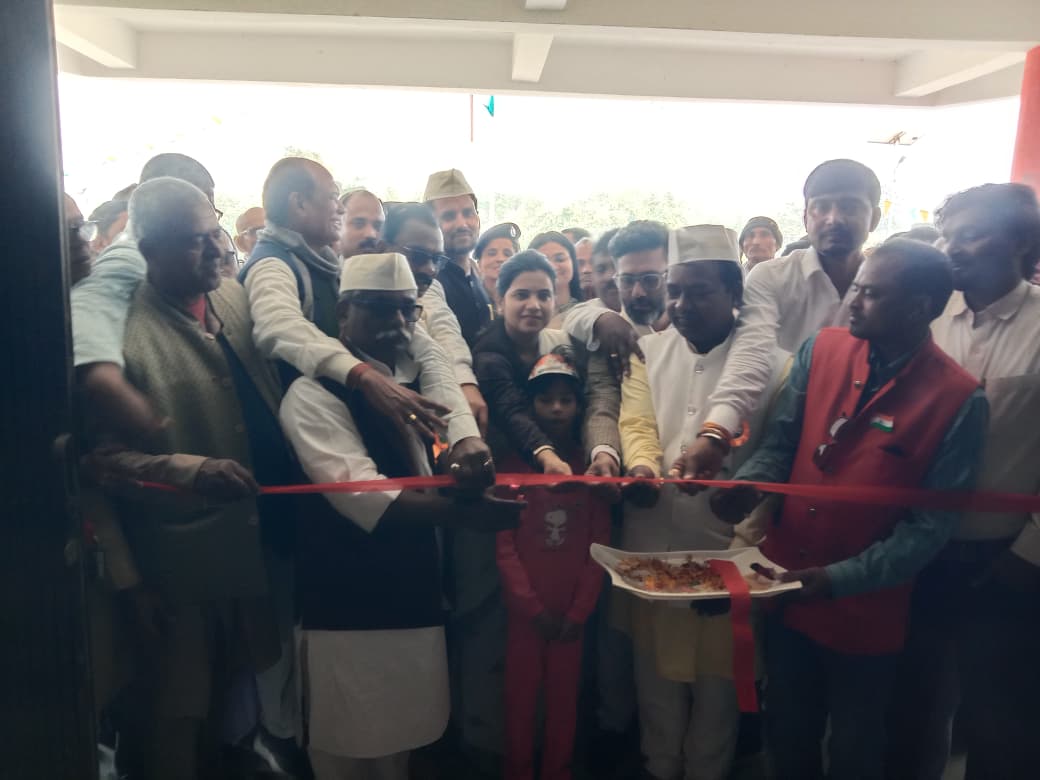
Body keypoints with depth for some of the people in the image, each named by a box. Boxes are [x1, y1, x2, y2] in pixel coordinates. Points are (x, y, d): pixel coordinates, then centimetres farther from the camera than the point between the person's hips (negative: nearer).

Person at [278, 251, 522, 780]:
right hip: (347, 603, -6)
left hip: (417, 592, 6)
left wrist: (469, 455, -18)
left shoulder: (419, 376, 10)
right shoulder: (314, 392, -13)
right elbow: (359, 490, -25)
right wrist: (457, 511, -35)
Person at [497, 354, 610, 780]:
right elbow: (504, 545, -6)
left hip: (572, 612, 1)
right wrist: (533, 607, -10)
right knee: (520, 699, 6)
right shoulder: (514, 466, -2)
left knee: (565, 700, 8)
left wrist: (580, 609, -5)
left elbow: (600, 543, 0)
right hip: (525, 611, -1)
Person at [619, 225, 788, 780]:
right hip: (652, 550, 3)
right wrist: (642, 467, -21)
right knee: (656, 671, 17)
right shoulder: (649, 350, 5)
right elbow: (636, 422, 0)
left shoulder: (773, 364, -7)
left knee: (715, 676, 15)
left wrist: (745, 546, -14)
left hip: (723, 552, -3)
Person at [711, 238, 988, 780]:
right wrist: (749, 485, -21)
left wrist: (838, 579, -20)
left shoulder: (959, 399, -15)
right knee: (787, 736, 23)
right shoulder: (821, 350, -5)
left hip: (865, 610, -3)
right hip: (785, 589, 3)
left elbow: (930, 526, -14)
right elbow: (781, 442, -1)